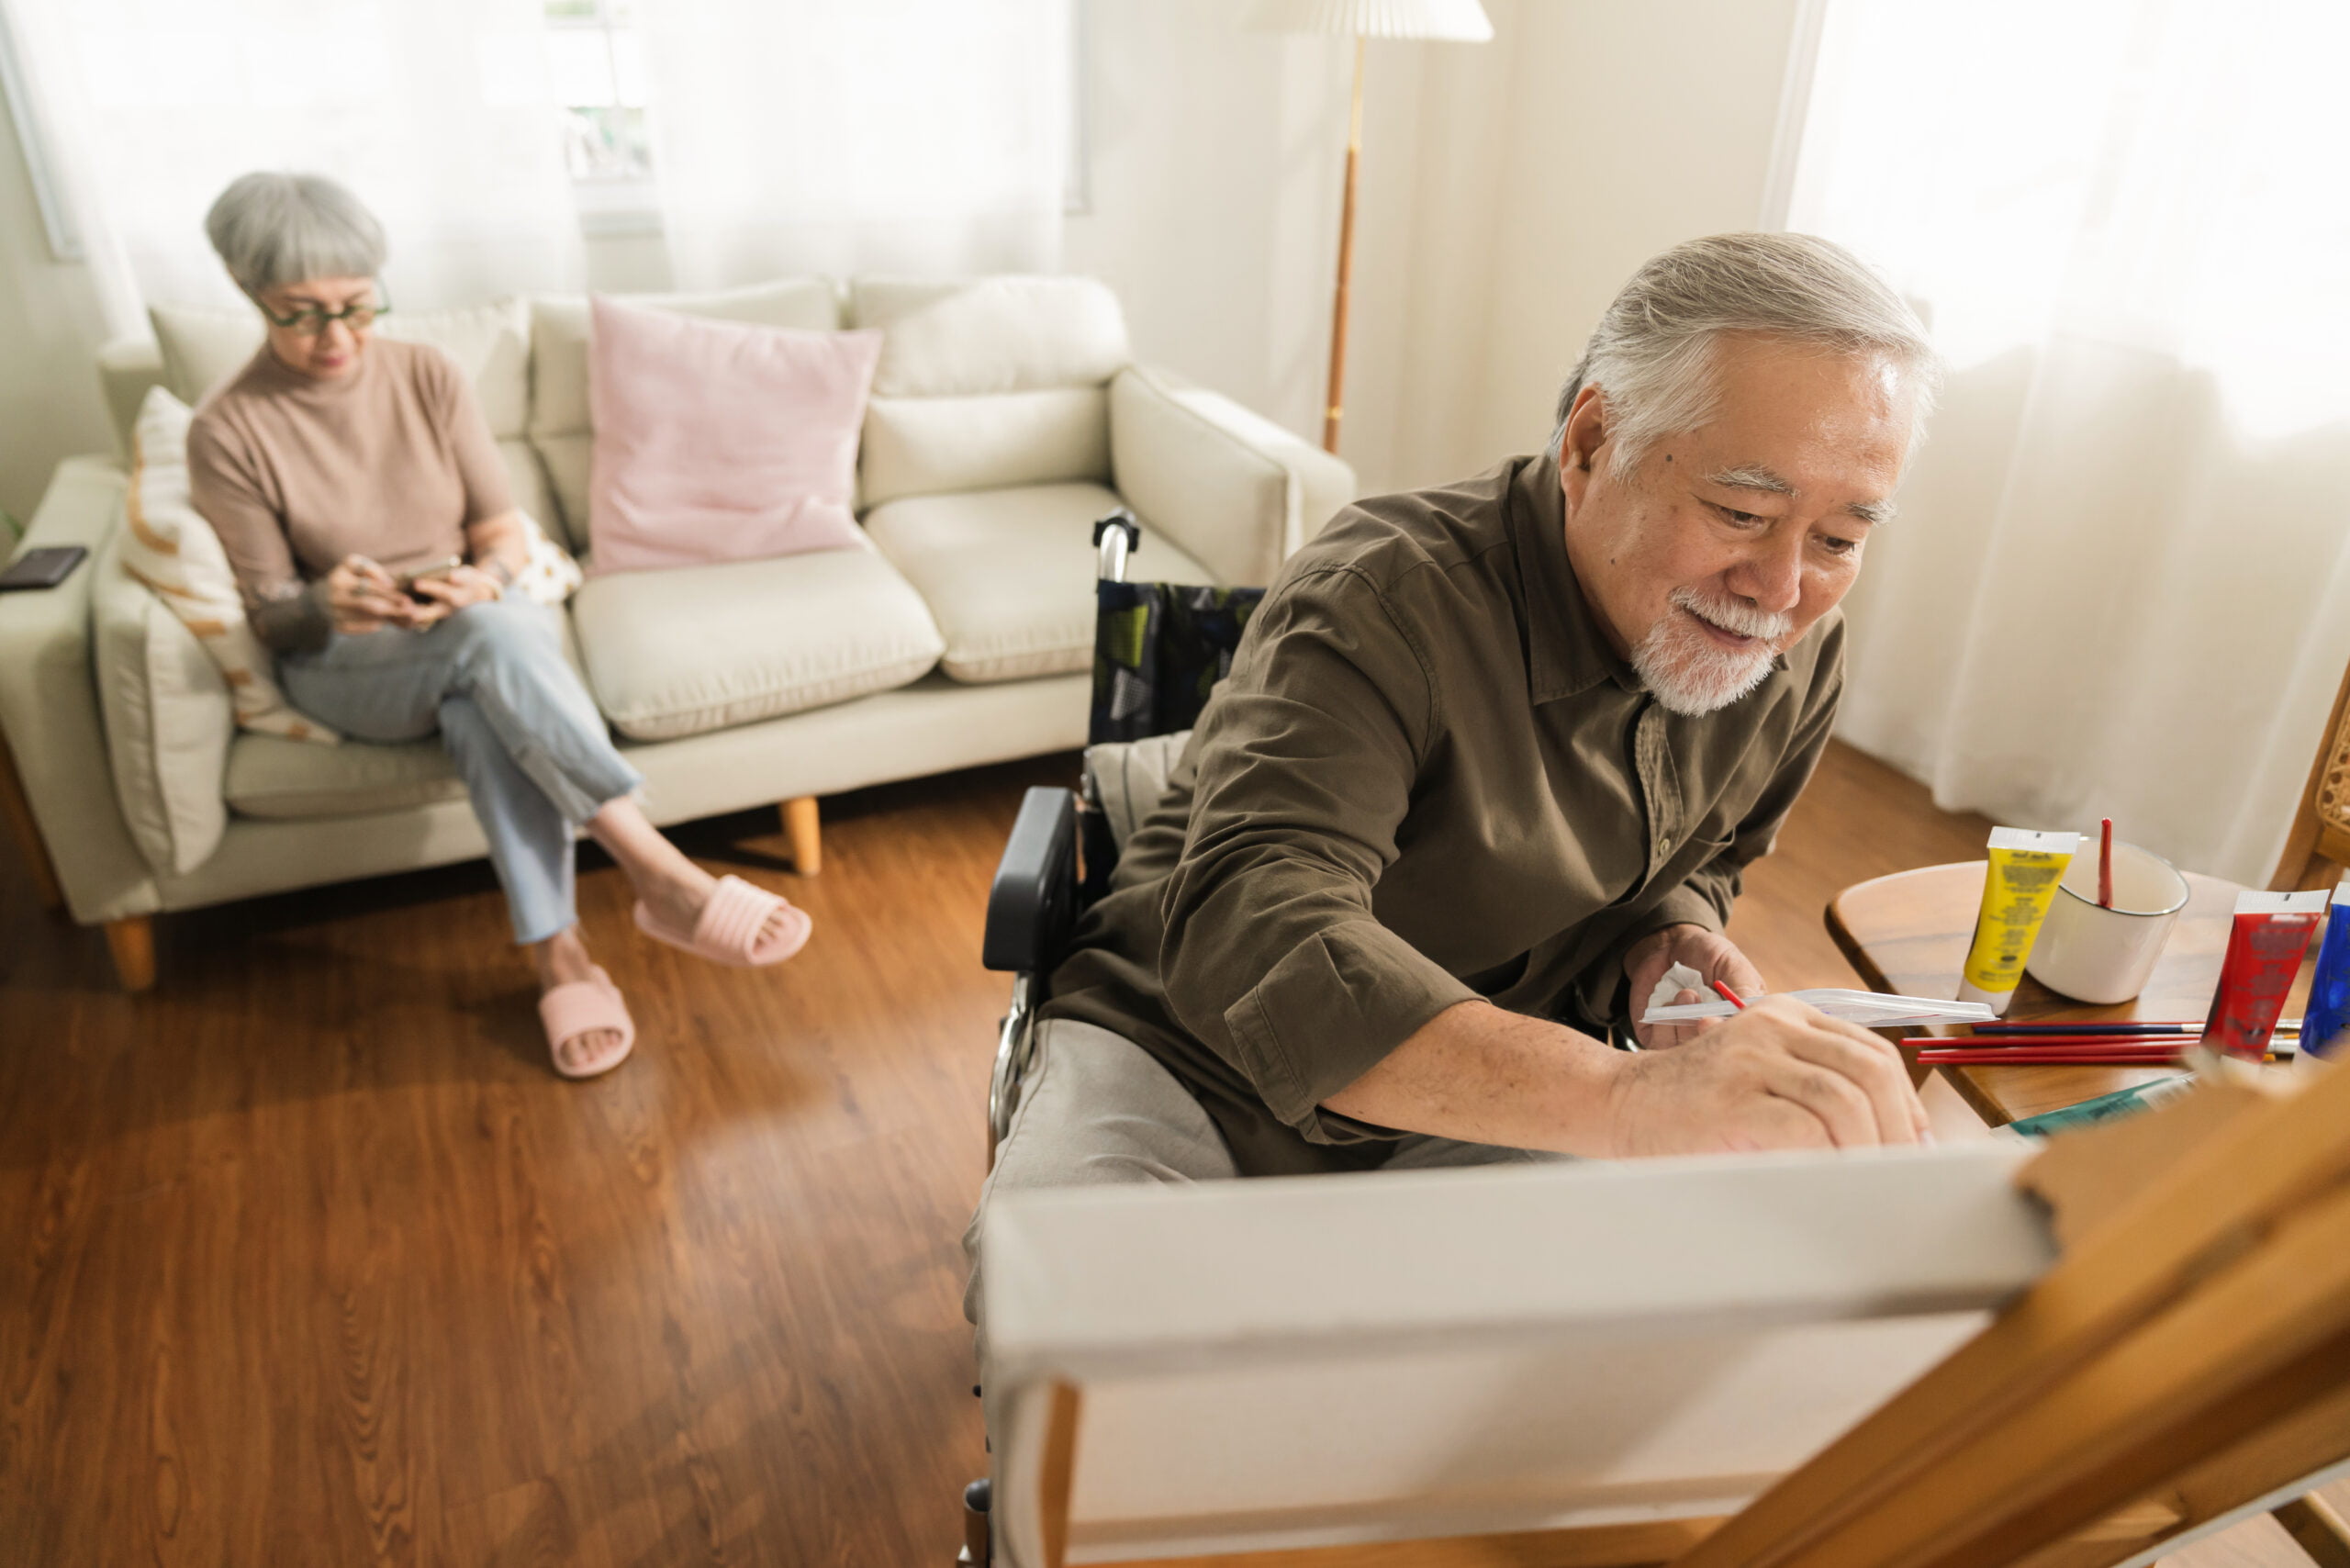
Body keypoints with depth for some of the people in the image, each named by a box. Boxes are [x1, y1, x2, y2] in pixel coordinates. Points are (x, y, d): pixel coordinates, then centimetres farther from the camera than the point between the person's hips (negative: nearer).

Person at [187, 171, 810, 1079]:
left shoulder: (427, 376, -1)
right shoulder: (227, 432, -8)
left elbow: (506, 532, 1)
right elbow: (267, 613, -4)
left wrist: (483, 580, -23)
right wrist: (325, 602, -28)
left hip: (477, 628, 3)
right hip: (343, 667, -2)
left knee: (484, 710, -36)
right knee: (496, 634, -37)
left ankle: (556, 951, -35)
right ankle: (658, 875, -42)